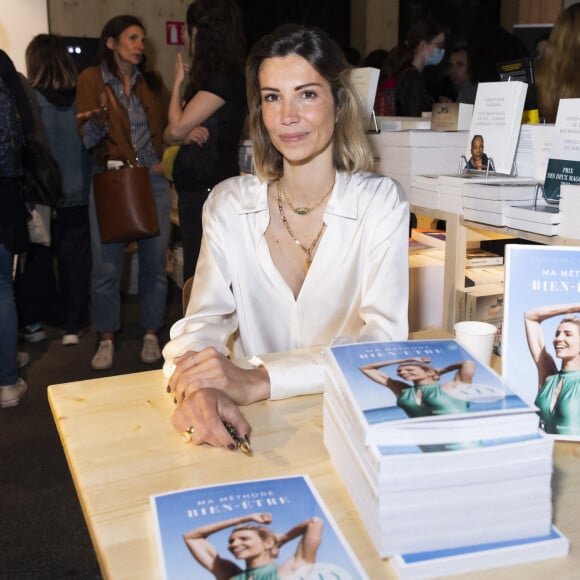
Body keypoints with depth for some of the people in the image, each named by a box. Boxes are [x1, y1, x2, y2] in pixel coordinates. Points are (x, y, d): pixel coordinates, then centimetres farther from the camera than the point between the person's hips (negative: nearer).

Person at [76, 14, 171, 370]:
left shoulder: (152, 81, 12)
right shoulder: (92, 79, 2)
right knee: (106, 266, -3)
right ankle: (106, 340, 12)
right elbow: (87, 137, -5)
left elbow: (171, 123, 14)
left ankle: (151, 336, 16)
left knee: (155, 261, 2)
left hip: (153, 181, 3)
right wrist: (96, 124, -26)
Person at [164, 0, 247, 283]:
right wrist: (186, 134, -10)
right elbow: (170, 133, 13)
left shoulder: (225, 78, -14)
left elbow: (177, 127, -14)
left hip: (211, 193, -9)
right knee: (196, 274, 14)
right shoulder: (209, 76, 14)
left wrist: (179, 81, 0)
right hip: (196, 189, 9)